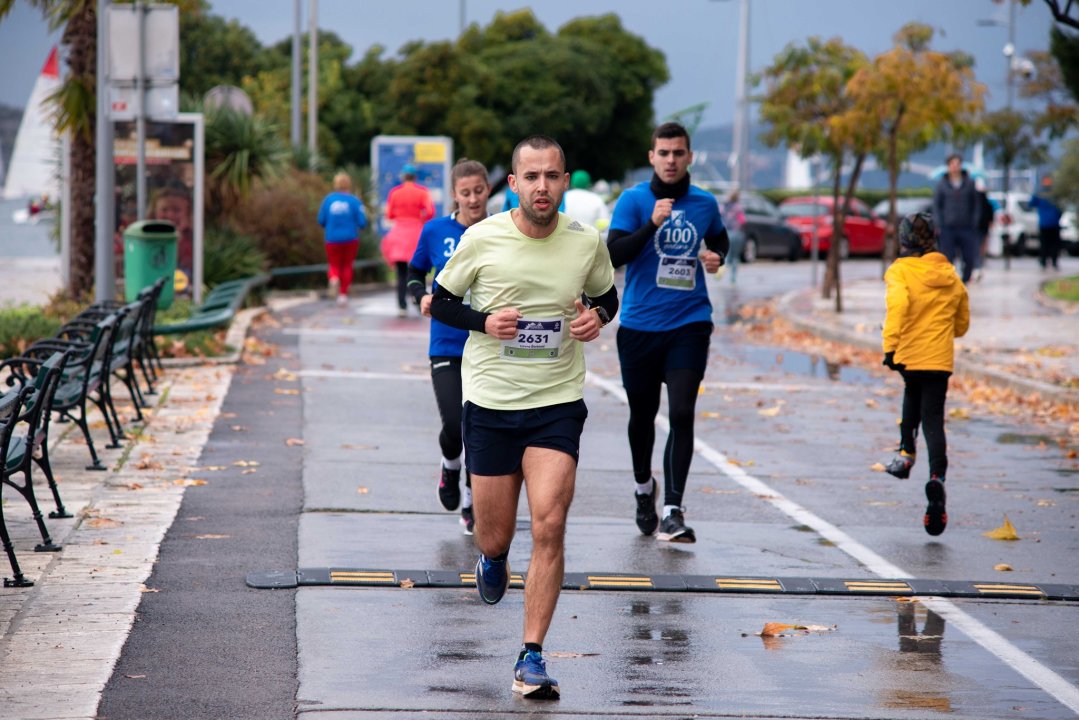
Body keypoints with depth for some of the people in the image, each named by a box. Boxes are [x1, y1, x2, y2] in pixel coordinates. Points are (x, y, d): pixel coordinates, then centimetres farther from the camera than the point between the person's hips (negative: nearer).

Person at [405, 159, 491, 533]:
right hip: (447, 344, 0)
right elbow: (415, 272, 15)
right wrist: (422, 296, -5)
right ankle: (450, 465, 22)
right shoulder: (436, 231, 0)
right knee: (455, 427, -13)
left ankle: (472, 503, 22)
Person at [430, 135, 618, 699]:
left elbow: (606, 294, 17)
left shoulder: (586, 242, -1)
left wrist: (597, 316, -6)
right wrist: (484, 322, -14)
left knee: (549, 529, -14)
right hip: (490, 401, 0)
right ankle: (492, 559, 47)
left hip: (558, 404, 0)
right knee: (495, 536, 7)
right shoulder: (481, 239, -6)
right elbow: (440, 302, 5)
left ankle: (531, 658, -7)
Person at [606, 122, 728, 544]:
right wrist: (652, 224, -25)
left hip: (689, 323, 0)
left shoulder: (705, 204, 6)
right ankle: (644, 487, 39)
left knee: (682, 413, -13)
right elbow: (614, 255, -13)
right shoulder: (633, 200, -2)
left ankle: (673, 511, -16)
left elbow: (720, 240, 27)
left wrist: (717, 257, 4)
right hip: (639, 324, 0)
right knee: (643, 414, 12)